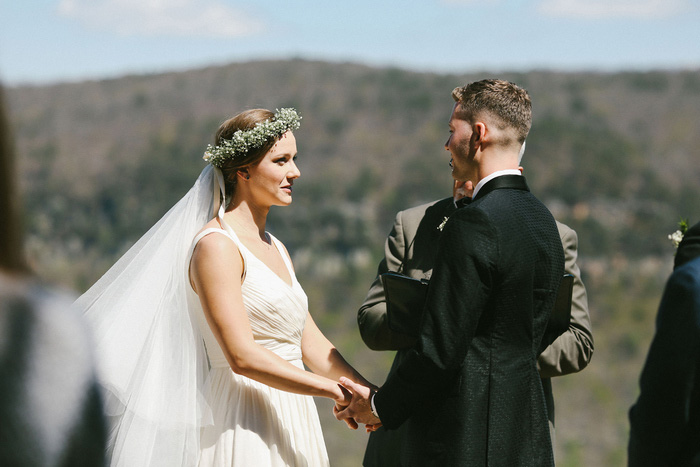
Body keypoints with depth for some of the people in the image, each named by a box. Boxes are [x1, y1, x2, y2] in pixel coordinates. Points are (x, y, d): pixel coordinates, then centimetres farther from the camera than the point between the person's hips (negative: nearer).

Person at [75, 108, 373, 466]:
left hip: (287, 428, 8)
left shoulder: (276, 249, 15)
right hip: (244, 431, -8)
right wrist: (338, 393, -18)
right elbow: (242, 356, -21)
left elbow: (312, 346, 14)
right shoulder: (216, 246, -12)